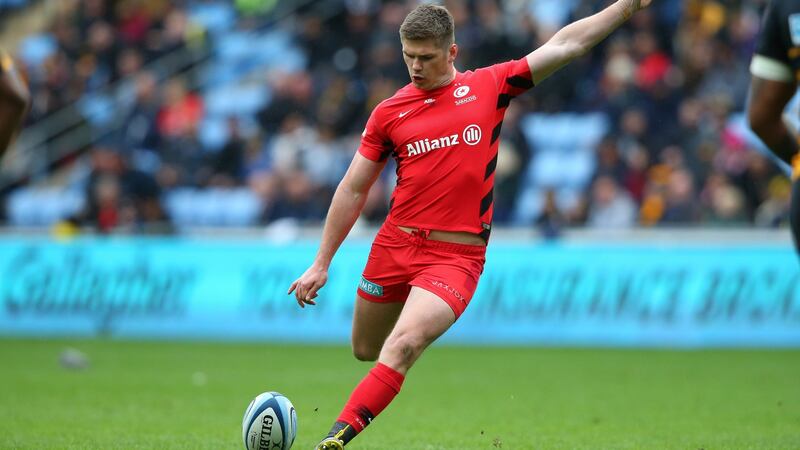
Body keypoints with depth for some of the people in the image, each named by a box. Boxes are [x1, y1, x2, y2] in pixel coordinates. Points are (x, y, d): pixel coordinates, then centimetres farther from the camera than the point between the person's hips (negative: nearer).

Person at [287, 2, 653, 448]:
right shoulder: (389, 112, 6)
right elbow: (353, 190, 10)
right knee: (365, 351, 12)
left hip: (456, 256, -3)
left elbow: (564, 45, 6)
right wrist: (321, 264, 9)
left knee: (402, 346, -23)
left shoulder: (489, 87, 3)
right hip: (395, 244, 3)